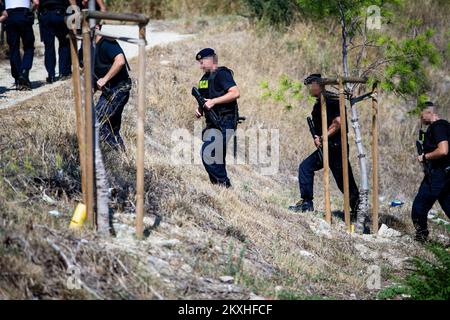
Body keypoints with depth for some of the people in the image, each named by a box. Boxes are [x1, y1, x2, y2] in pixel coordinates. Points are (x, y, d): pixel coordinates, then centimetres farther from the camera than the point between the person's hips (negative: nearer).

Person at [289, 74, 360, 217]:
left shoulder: (331, 100, -14)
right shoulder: (318, 104, 16)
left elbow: (339, 122, -23)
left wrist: (323, 137, -19)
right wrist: (317, 137, 1)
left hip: (336, 146, -10)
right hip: (324, 147, 10)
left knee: (344, 180, -7)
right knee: (305, 167, 7)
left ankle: (357, 210, -1)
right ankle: (307, 202, 10)